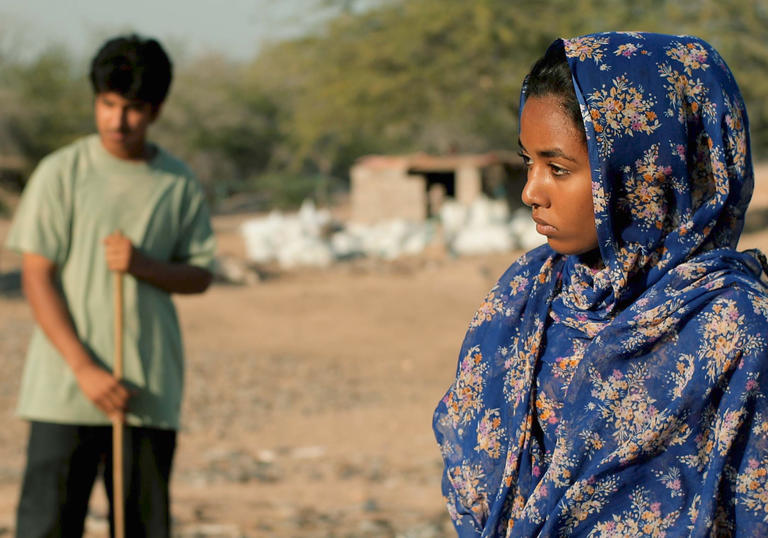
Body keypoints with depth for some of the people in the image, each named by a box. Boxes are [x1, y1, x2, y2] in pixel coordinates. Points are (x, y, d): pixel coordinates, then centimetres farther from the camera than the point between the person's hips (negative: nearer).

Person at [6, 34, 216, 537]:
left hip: (151, 393, 3)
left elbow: (200, 274, 11)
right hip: (64, 390, -3)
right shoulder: (61, 172, -3)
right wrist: (85, 368, -14)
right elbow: (37, 276, -5)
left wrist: (145, 266, -12)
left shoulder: (180, 184, 5)